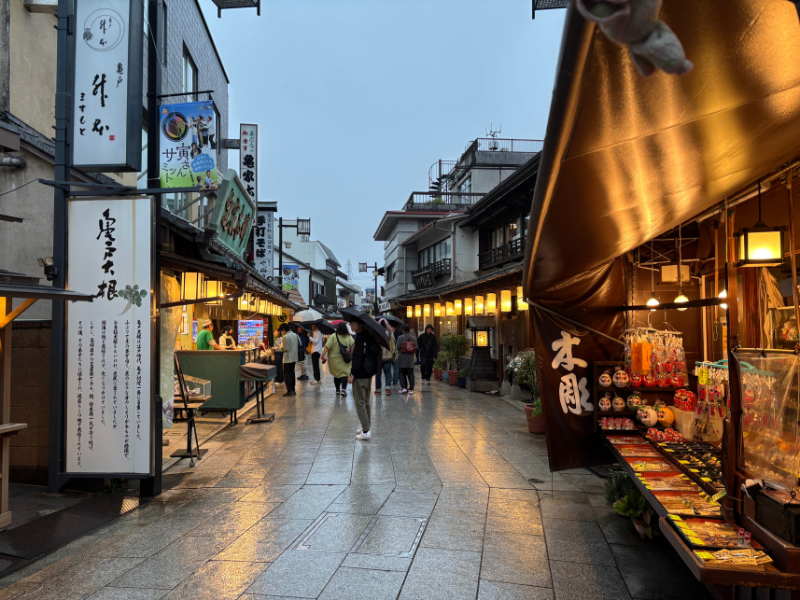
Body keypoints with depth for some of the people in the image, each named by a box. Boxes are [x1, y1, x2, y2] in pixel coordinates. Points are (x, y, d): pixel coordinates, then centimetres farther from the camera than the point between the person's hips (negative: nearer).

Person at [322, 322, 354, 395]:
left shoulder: (333, 336, -6)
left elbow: (327, 347, -13)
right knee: (344, 373, -2)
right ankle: (343, 389, -20)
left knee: (336, 374, 13)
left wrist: (323, 354, -12)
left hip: (335, 360, 0)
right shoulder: (349, 337, 0)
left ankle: (337, 390, 19)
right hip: (345, 359, 0)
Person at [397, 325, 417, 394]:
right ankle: (411, 389, 2)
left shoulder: (400, 338, -7)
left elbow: (398, 347, -9)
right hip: (410, 360, 3)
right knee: (410, 374, 5)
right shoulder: (414, 338, 4)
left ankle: (404, 388, -5)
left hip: (402, 359, -3)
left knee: (402, 374, 6)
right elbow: (416, 348, 3)